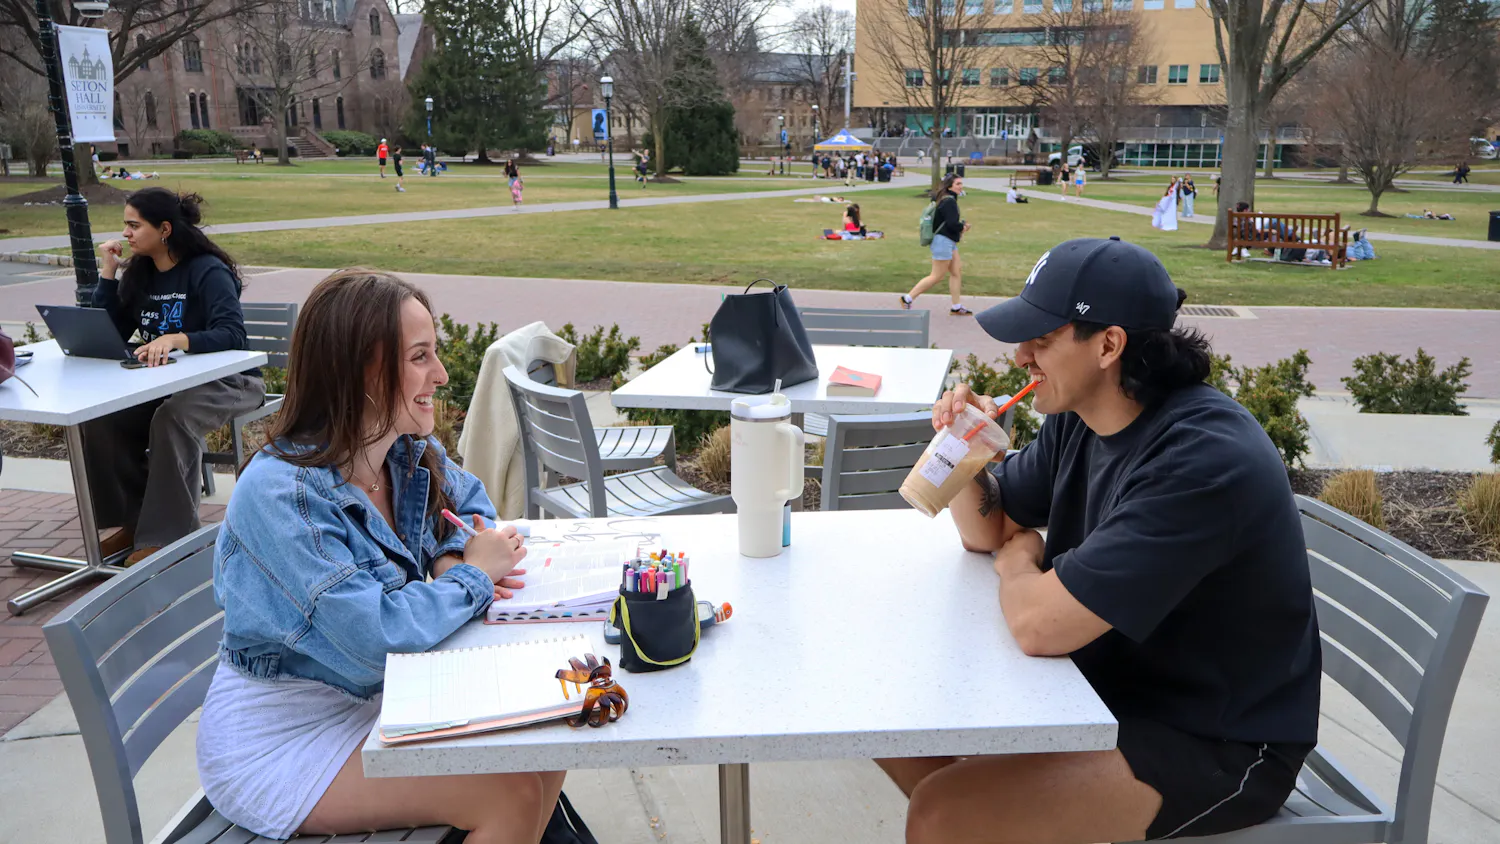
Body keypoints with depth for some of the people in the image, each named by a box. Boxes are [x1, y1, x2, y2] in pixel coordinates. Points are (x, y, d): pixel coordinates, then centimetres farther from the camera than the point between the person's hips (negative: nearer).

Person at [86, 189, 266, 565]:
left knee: (172, 418, -35)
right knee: (102, 417, -17)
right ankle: (133, 519, -2)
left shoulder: (208, 271, -14)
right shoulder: (139, 273, 8)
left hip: (226, 380, -7)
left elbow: (233, 334, -28)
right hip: (166, 381, 7)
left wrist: (176, 339, -44)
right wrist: (108, 271, -3)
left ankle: (166, 533, -24)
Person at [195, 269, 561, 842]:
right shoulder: (278, 496, -28)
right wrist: (473, 575, -18)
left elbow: (470, 503, 14)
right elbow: (376, 632, -33)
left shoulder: (411, 452, -5)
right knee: (513, 796, -17)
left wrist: (454, 556, -9)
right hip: (278, 736, -7)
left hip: (378, 697, 7)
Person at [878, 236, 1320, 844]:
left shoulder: (1201, 459, -29)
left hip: (1216, 747, -8)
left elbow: (1039, 625, -32)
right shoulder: (1080, 419, -1)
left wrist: (1017, 560, -9)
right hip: (1114, 685, 9)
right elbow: (987, 531, 10)